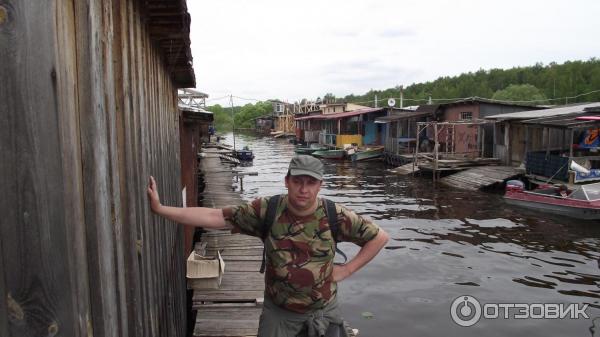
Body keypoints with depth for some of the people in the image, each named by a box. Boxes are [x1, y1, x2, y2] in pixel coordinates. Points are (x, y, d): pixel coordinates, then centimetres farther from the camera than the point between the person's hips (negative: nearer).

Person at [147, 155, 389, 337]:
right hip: (278, 312, 0)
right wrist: (160, 209, -22)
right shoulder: (266, 210, -15)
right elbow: (213, 217, -16)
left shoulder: (335, 216, -14)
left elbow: (379, 237, -3)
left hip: (322, 313, 0)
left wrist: (346, 270, -8)